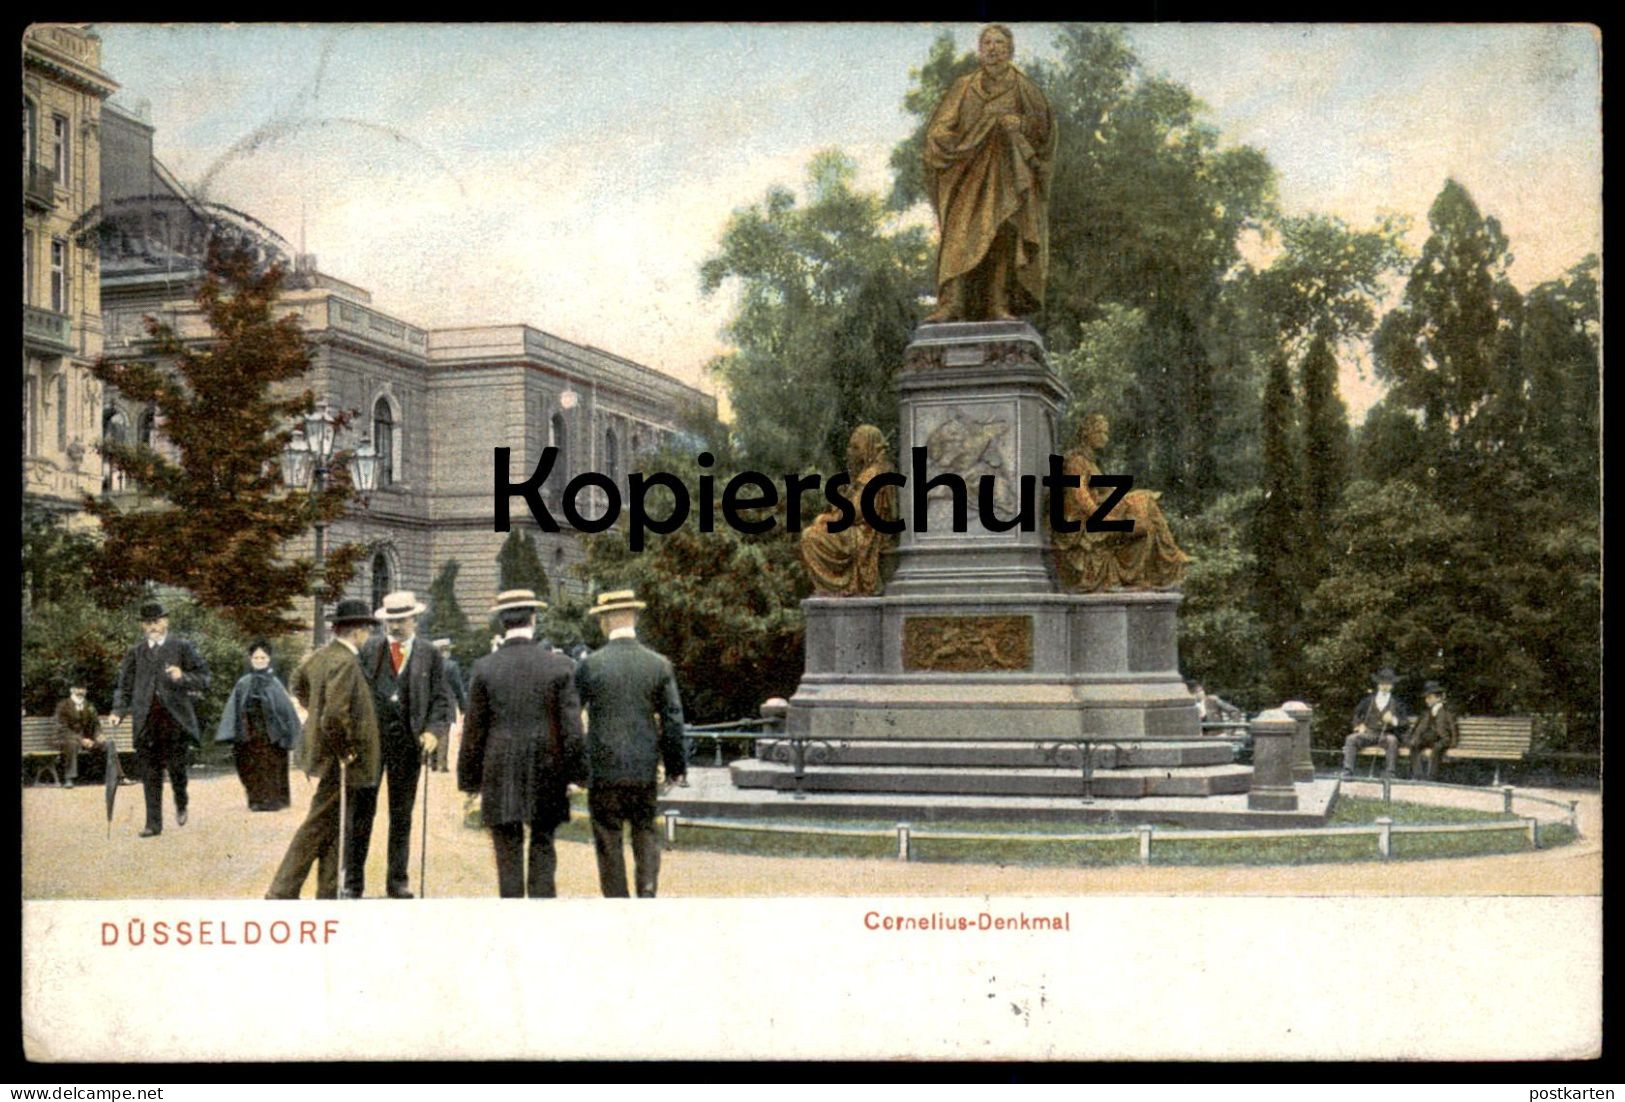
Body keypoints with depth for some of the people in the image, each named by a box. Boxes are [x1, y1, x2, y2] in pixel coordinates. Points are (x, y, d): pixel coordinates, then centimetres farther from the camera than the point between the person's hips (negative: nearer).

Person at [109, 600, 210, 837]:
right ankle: (153, 823, 7)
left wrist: (183, 677, -15)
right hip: (146, 720, 3)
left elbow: (204, 679, 3)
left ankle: (181, 804, 23)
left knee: (176, 767, -7)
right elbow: (125, 685, 16)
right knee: (150, 775, 2)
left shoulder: (182, 648, 7)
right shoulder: (135, 653, 16)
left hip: (175, 718, -2)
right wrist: (119, 711, 2)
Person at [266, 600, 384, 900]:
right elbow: (336, 714, -30)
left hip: (322, 748, 10)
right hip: (339, 760, -10)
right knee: (318, 826, -1)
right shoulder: (345, 662, -23)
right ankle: (282, 892, 4)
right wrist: (344, 751, -18)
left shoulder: (321, 655, 6)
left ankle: (328, 893, 25)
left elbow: (298, 682, 25)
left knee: (331, 827, 17)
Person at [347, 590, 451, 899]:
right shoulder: (369, 650, 7)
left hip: (407, 741, 1)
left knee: (402, 815, 8)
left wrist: (434, 731, -11)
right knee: (361, 811, 0)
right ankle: (353, 881, 7)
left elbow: (441, 699, 4)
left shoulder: (430, 656, 6)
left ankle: (397, 881, 17)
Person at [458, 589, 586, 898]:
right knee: (543, 849, 10)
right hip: (547, 775, 1)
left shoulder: (484, 668, -4)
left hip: (500, 776, 0)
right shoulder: (560, 666, -4)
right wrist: (576, 775, 4)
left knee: (508, 853, 6)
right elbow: (572, 727, -3)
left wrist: (469, 781, 8)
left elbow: (474, 730, 0)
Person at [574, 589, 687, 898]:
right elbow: (673, 719, 1)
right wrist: (675, 764, 10)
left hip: (603, 768, -2)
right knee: (645, 831, 17)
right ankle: (647, 890, 0)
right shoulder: (659, 664, -1)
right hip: (644, 768, 2)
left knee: (608, 840, 7)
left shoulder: (589, 665, -7)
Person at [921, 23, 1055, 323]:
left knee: (1004, 236, -11)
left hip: (1006, 176, 0)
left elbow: (1044, 127, 5)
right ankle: (950, 305, -24)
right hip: (969, 175, 0)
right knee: (959, 236, -15)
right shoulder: (964, 87, 12)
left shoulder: (1022, 88, 9)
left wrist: (1020, 124, -14)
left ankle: (998, 306, -12)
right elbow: (939, 127, 7)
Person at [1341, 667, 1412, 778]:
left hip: (1385, 736, -2)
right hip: (1368, 734, 2)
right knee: (1351, 739, -27)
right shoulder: (1369, 700, 18)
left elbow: (1404, 719, 5)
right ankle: (1347, 771, -30)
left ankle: (1389, 772, -37)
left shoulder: (1397, 703, 14)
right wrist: (1359, 724, 3)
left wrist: (1393, 720, -16)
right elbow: (1356, 713, 23)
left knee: (1392, 740, -37)